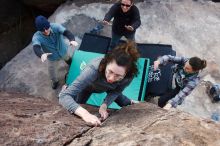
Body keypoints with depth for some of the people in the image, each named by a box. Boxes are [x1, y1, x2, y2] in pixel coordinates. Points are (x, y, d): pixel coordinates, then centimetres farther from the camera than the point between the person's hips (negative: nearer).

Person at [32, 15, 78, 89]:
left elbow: (66, 32, -50)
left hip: (64, 51, 1)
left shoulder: (55, 27, -35)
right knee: (52, 71, 21)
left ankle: (71, 65, 74)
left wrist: (72, 40, -73)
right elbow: (36, 48, -56)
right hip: (52, 57, -1)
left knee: (68, 58, 35)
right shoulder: (36, 37, -37)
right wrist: (41, 55, -80)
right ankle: (54, 81, 58)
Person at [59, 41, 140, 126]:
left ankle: (129, 102, 58)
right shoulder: (93, 69, -49)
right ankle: (66, 89, 42)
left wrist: (104, 105, -36)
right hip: (87, 86, -2)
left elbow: (116, 91, -18)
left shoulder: (130, 75, -39)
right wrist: (85, 114, -69)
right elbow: (64, 96, -53)